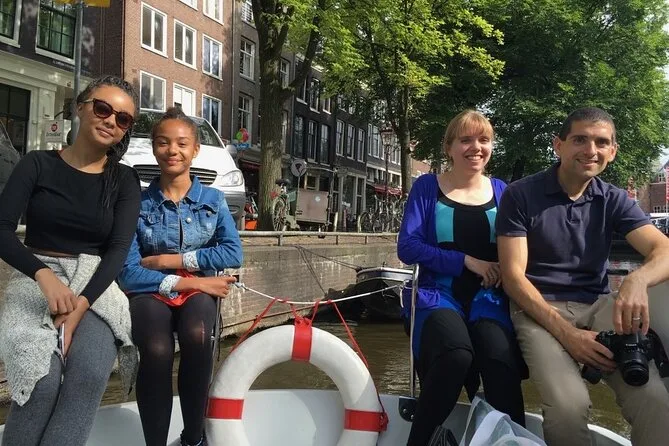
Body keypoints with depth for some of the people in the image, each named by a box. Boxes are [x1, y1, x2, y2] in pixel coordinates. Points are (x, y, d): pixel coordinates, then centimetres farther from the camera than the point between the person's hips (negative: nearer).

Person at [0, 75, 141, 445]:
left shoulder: (125, 181, 6)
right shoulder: (38, 165, 3)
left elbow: (118, 249, -4)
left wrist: (79, 307, -19)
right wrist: (44, 275, -25)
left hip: (96, 288, 1)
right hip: (35, 284, -1)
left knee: (90, 374, -29)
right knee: (44, 378, -27)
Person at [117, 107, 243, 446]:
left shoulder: (213, 199, 8)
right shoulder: (138, 202, 2)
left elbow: (233, 254, -6)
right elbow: (128, 273, -7)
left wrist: (170, 259, -11)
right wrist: (187, 281, -15)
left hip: (198, 291, 1)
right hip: (150, 292, -1)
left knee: (196, 335, -35)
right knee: (157, 351, -35)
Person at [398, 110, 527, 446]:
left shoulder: (501, 190, 13)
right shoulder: (427, 186, 5)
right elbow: (407, 247, -5)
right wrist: (468, 261, -12)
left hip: (488, 296, 2)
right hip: (440, 293, -2)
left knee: (501, 359, -33)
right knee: (456, 354, -35)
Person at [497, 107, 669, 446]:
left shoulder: (615, 200, 8)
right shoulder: (521, 195, -4)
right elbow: (513, 276, -8)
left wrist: (637, 280, -32)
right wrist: (565, 332, -21)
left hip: (598, 305, 3)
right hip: (539, 308, -3)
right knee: (569, 404, -30)